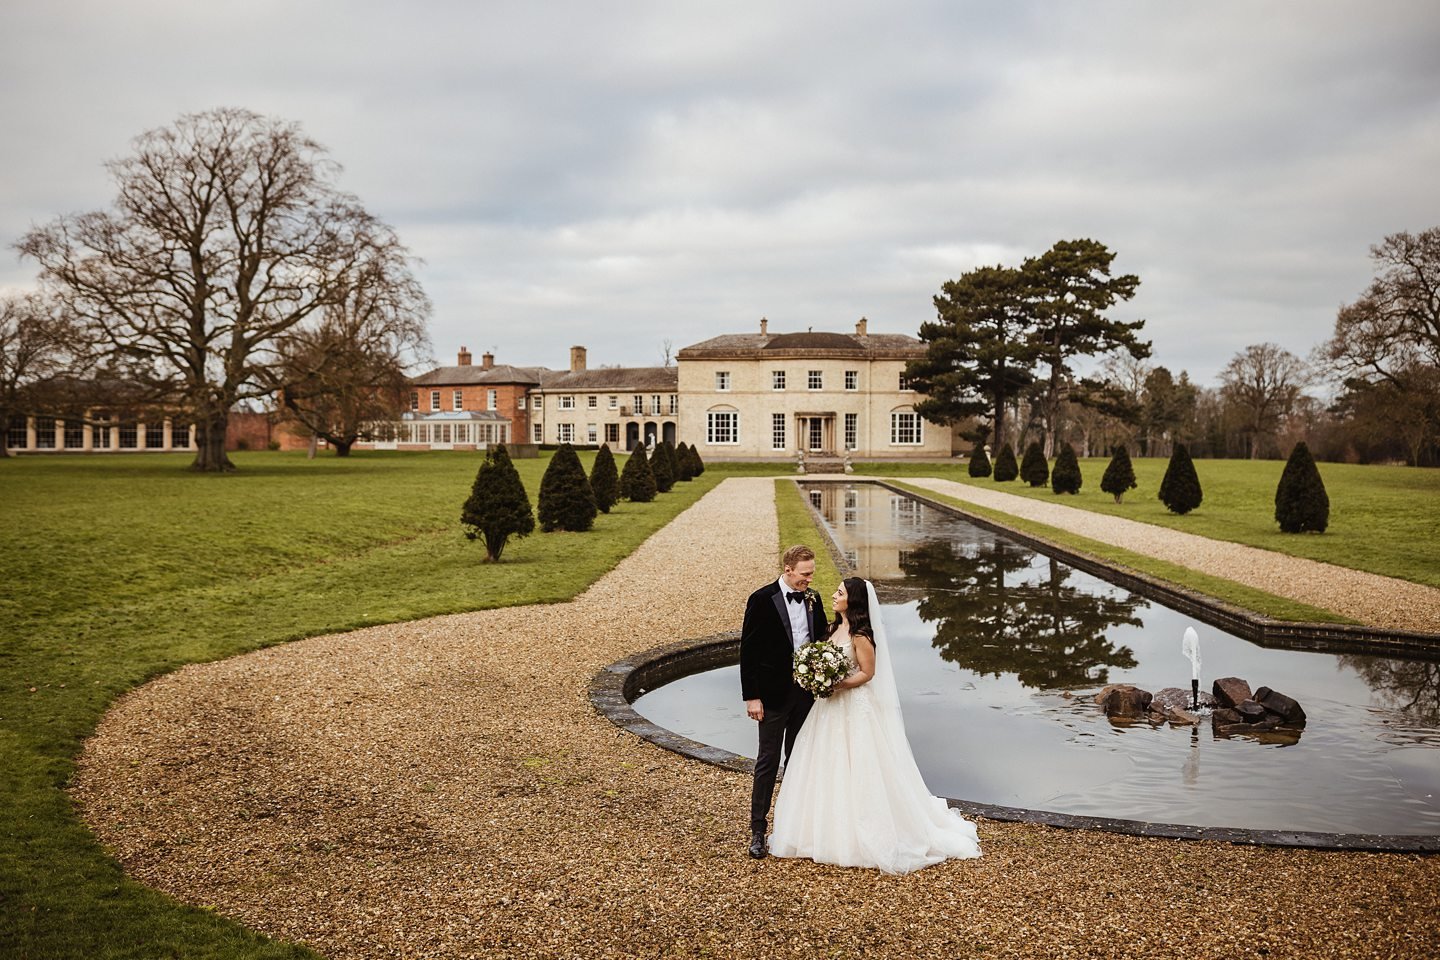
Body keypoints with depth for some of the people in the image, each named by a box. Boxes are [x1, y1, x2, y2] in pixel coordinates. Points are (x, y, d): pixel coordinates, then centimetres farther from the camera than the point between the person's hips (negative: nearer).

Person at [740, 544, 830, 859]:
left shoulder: (813, 599, 4)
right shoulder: (762, 599, -12)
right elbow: (747, 651, -11)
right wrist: (751, 697, -14)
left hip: (806, 691, 5)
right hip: (774, 694, -5)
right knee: (768, 761, 1)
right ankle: (758, 830, 10)